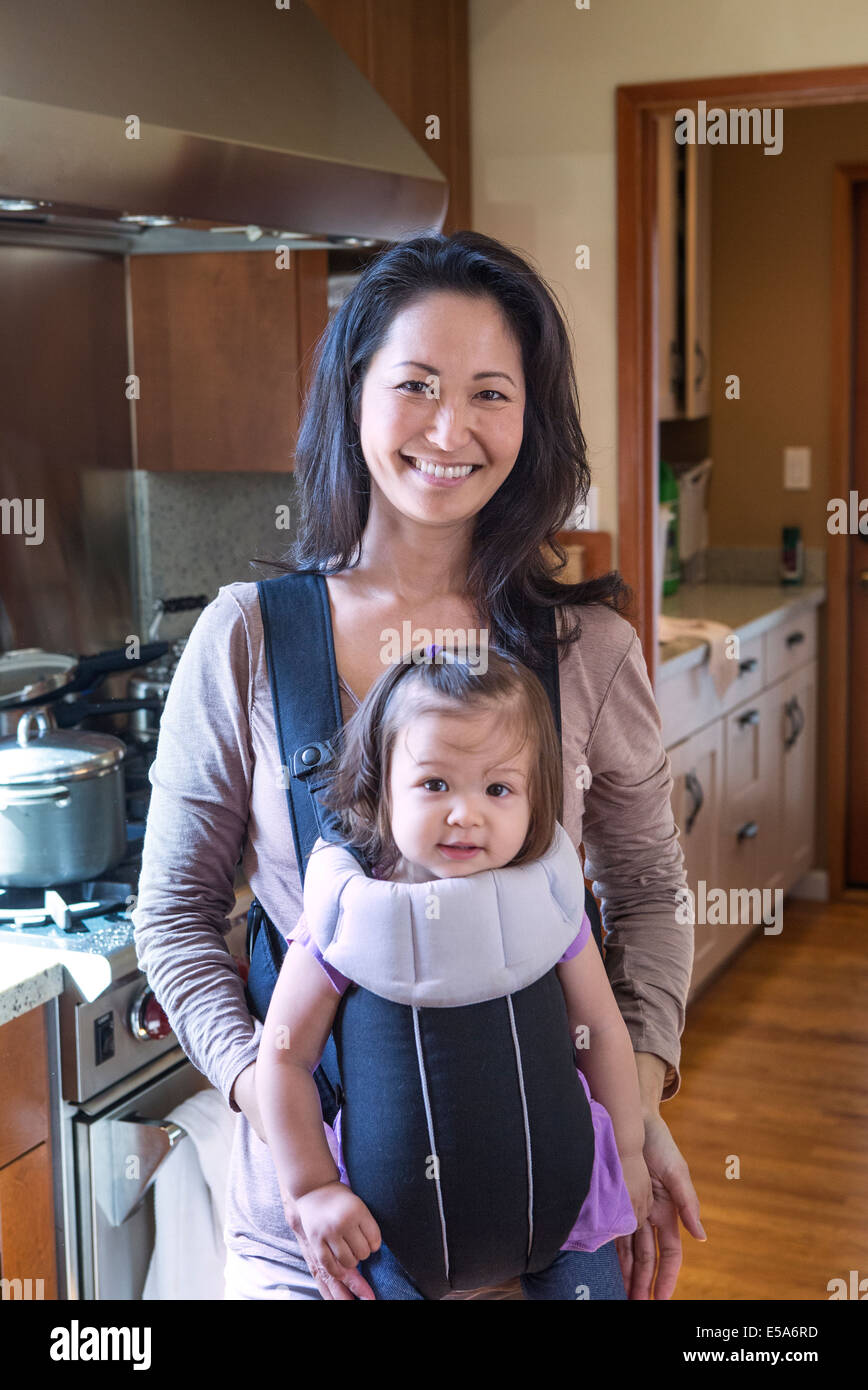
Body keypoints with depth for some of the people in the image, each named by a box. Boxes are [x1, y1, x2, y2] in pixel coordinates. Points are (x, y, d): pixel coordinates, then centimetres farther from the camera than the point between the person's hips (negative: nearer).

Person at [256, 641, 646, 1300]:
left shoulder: (548, 901, -8)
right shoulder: (350, 918, -14)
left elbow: (602, 1030, 5)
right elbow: (285, 1055, -4)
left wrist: (628, 1153, 11)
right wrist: (312, 1190, -5)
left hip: (553, 1201, 2)